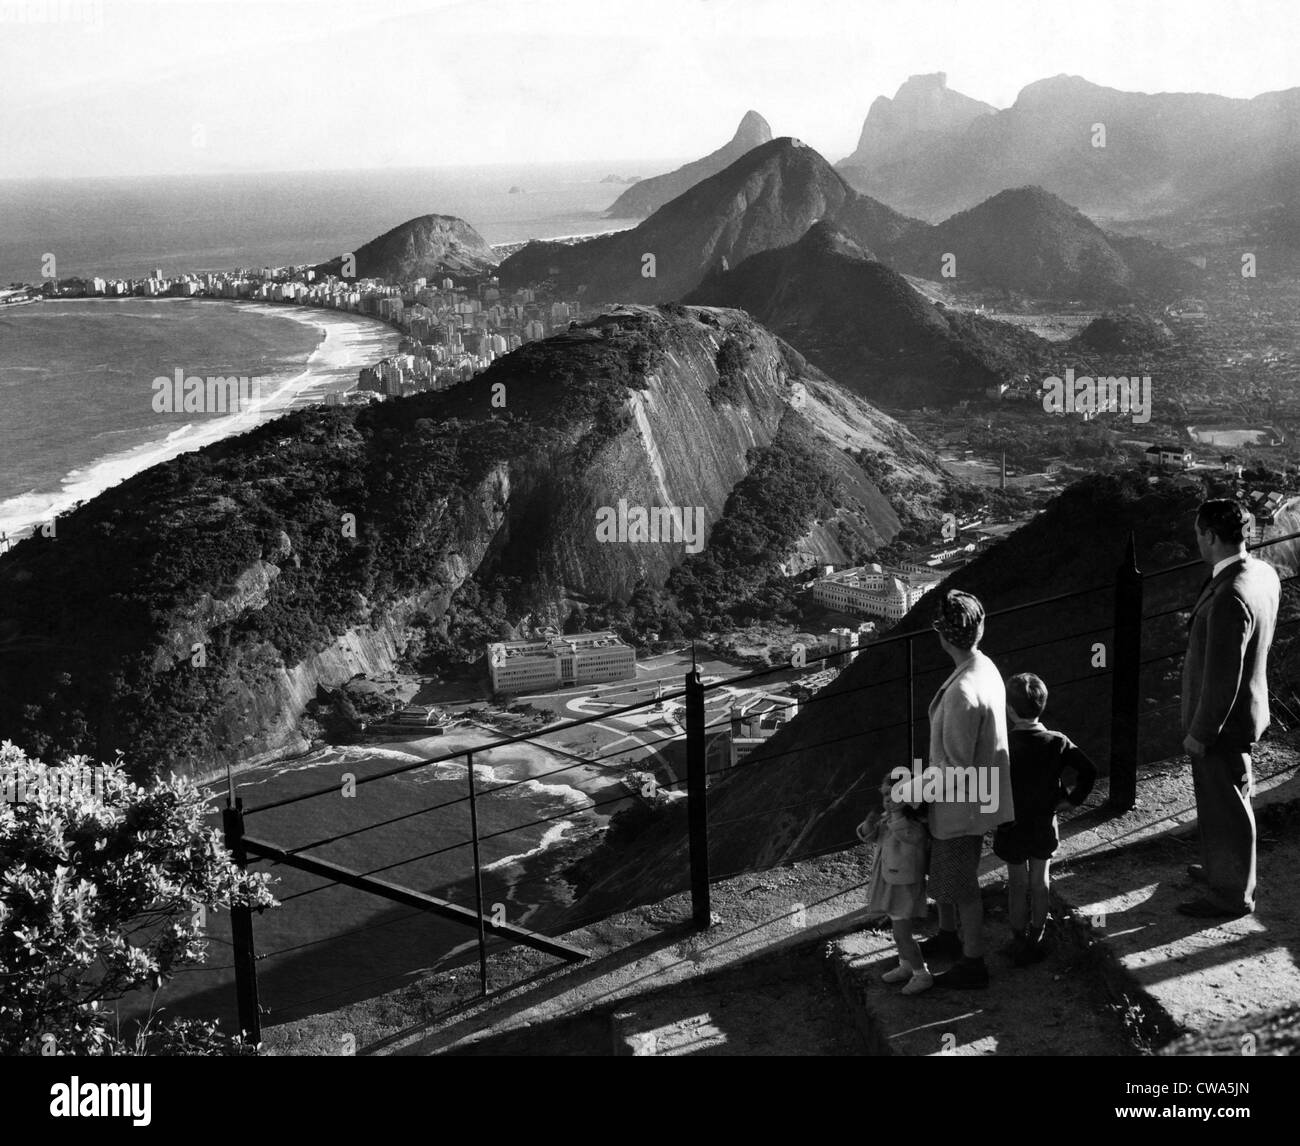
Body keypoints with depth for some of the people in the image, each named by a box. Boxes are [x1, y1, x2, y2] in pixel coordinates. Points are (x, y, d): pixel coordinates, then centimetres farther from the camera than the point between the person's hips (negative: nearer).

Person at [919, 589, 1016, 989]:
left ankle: (973, 963, 25)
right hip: (972, 795, 9)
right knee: (941, 868, 27)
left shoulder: (962, 692, -32)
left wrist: (920, 793, -14)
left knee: (961, 884, 9)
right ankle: (947, 935, 47)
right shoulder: (985, 667, -2)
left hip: (960, 803, -9)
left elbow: (956, 766, -26)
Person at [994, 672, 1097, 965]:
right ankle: (1036, 940, 27)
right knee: (1040, 883, 16)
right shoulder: (1057, 742, -11)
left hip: (1011, 828, -2)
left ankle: (1019, 944, 19)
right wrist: (1074, 798, 3)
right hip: (1045, 827, 2)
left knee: (1017, 885, 12)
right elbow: (1089, 770, -9)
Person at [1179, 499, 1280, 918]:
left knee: (1225, 806, 8)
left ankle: (1232, 894, 25)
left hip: (1223, 721, -9)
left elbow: (1223, 677, -28)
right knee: (1229, 800, 25)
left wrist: (1199, 733, -18)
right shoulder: (1264, 574, -2)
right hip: (1245, 708, 9)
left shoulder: (1229, 597, -33)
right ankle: (1224, 868, 44)